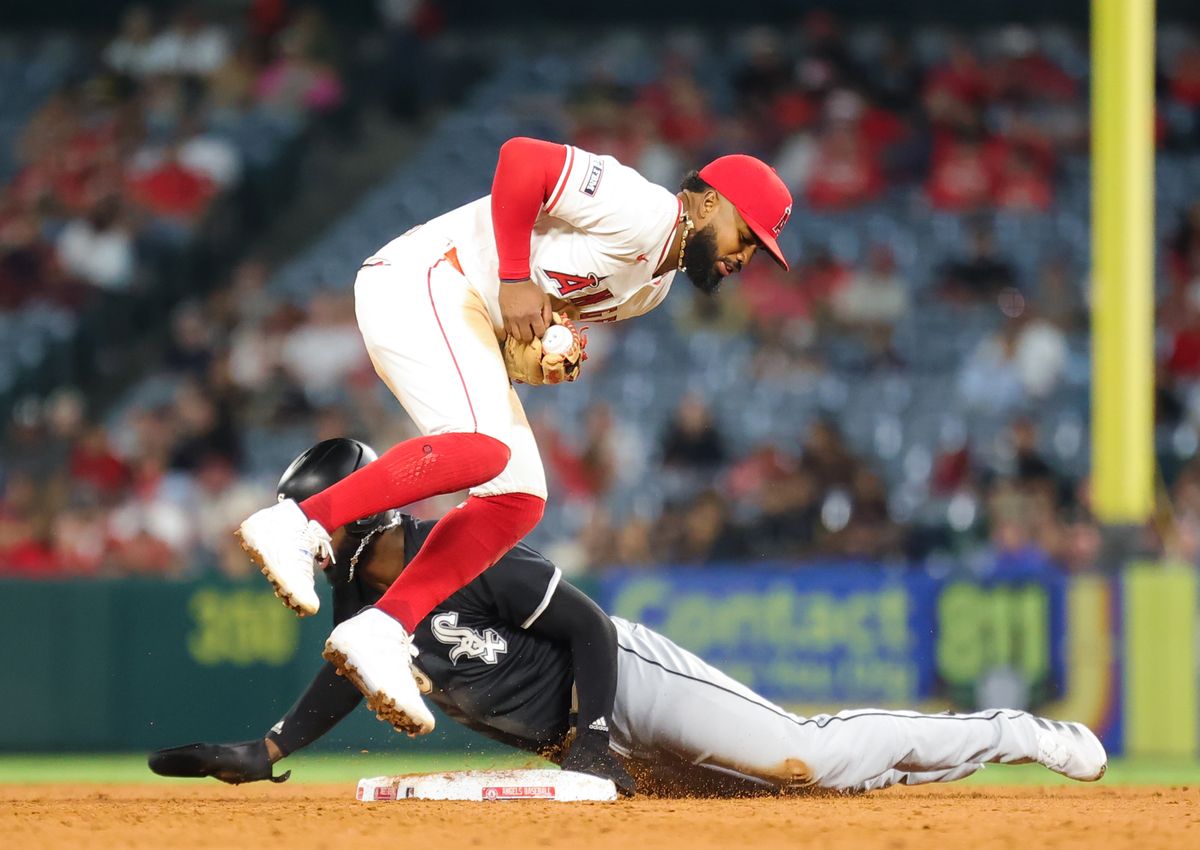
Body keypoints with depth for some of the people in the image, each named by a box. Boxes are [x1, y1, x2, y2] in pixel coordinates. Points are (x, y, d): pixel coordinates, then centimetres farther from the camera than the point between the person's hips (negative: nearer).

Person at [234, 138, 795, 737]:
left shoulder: (653, 285, 18)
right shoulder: (642, 210, -14)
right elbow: (520, 157, -20)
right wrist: (516, 280, -20)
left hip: (474, 323, 11)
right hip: (418, 282, -11)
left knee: (518, 499, 1)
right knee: (480, 448, -30)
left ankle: (380, 632, -7)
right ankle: (299, 525, -29)